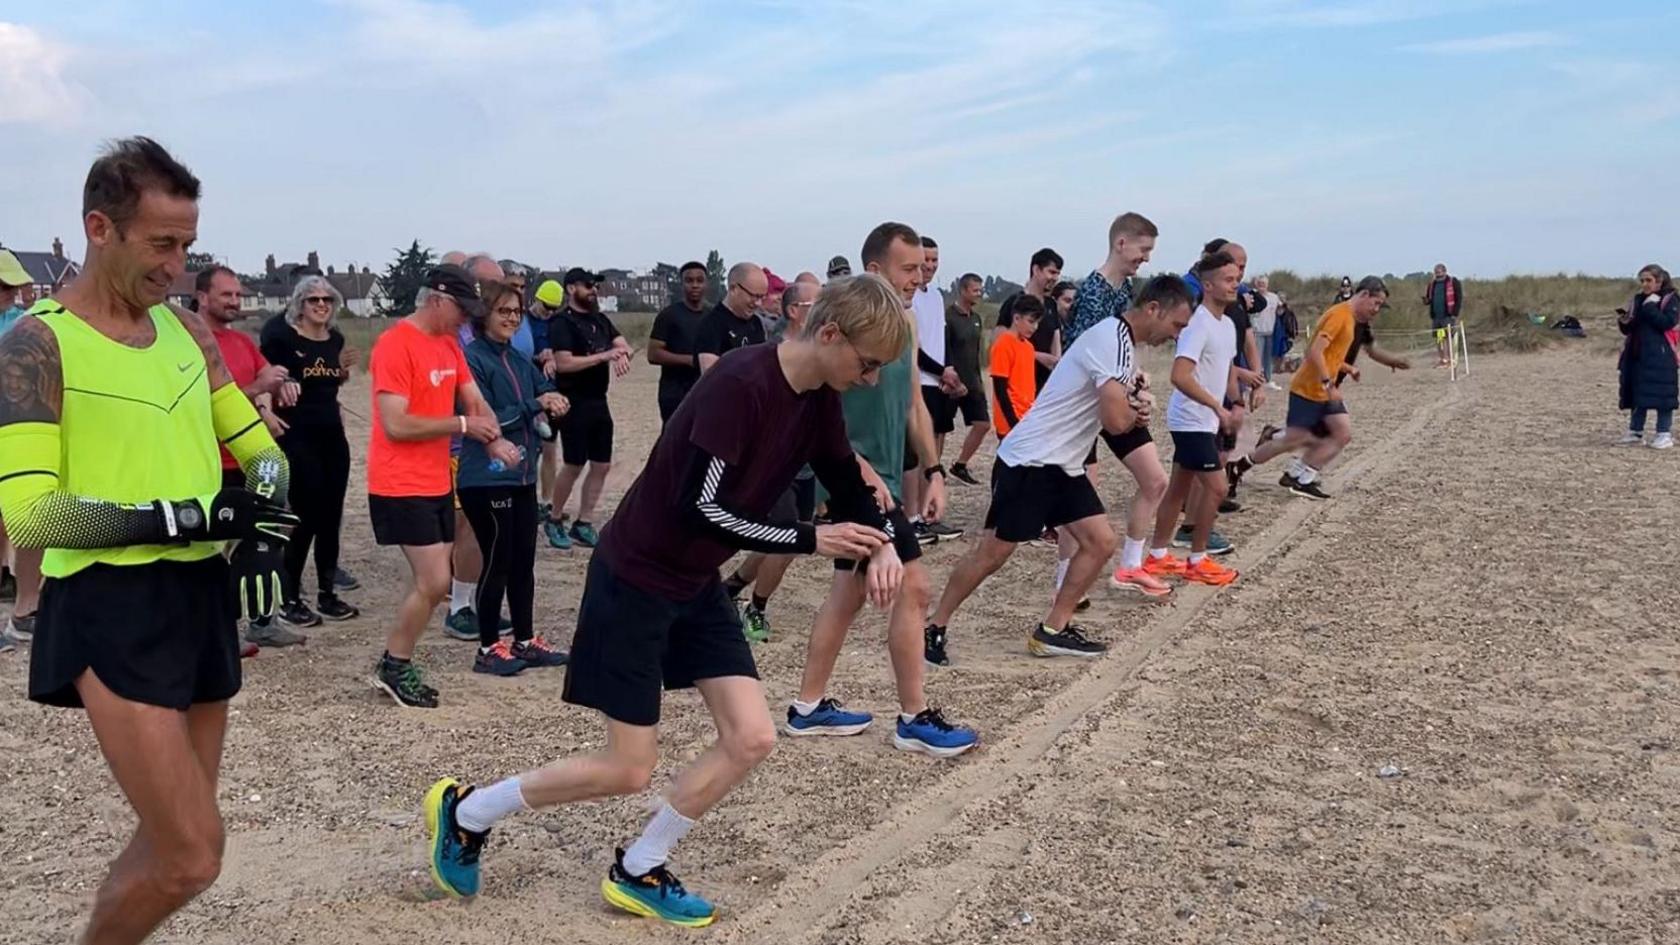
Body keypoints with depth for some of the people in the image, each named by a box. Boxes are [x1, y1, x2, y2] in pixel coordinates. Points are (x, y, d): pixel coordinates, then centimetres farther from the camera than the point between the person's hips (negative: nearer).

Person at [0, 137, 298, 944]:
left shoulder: (188, 329, 10)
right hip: (112, 609, -7)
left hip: (204, 595, 7)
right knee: (192, 857, -11)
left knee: (170, 840, 17)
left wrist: (262, 527, -4)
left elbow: (259, 448, 17)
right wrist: (185, 518, -22)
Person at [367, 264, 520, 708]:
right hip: (402, 486, -9)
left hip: (438, 483, 9)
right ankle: (393, 668, 9)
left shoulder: (449, 345, 11)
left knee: (432, 582, 10)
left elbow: (474, 401, 11)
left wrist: (494, 439, -8)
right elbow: (396, 425, -22)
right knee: (434, 582, -8)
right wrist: (462, 424, -18)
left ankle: (395, 665, 22)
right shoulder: (395, 345, -16)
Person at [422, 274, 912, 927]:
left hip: (696, 584, 8)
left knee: (751, 739, 1)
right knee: (629, 771, -1)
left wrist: (880, 545, -9)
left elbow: (848, 485, 11)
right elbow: (701, 510, -30)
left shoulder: (817, 399, -1)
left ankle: (638, 874, 19)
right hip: (634, 578, -8)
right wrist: (810, 540, -24)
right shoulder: (740, 385, -28)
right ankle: (466, 811, 21)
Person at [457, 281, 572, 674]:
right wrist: (535, 405, -16)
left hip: (523, 475, 8)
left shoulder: (519, 360, 12)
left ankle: (525, 641, 24)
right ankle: (489, 649, 12)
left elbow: (545, 388, 12)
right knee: (497, 563, 0)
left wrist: (555, 402, -11)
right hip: (486, 478, -8)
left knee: (523, 561, 13)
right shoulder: (473, 359, -12)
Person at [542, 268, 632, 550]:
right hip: (575, 403, -7)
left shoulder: (601, 319, 13)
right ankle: (554, 521, 17)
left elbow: (623, 343, 6)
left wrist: (622, 355, -18)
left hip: (599, 402, 8)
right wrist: (604, 356, -21)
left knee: (602, 466, 7)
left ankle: (583, 525, 17)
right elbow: (563, 363, -20)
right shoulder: (562, 323, -10)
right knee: (573, 466, -1)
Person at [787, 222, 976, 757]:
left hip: (882, 479, 9)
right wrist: (864, 472, -25)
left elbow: (914, 404, 16)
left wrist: (932, 472, 11)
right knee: (912, 587, -7)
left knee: (849, 592, 14)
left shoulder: (907, 322, 10)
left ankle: (809, 707, 25)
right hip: (858, 481, -9)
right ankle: (915, 720, 5)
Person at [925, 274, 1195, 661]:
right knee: (992, 554, -4)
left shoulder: (1122, 341, 12)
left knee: (1101, 542, 2)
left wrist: (1134, 410, -2)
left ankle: (1053, 629, 10)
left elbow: (1118, 409, 22)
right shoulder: (1112, 340, -19)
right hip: (1029, 461, -10)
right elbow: (1116, 421, -26)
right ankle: (934, 627, 9)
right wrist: (1135, 408, -2)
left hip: (1063, 465, 10)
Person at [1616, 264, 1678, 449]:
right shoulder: (1638, 300, 14)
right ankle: (1635, 431, 16)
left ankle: (1664, 434, 1)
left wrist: (1651, 307, -18)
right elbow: (1629, 328, 15)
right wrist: (1623, 322, -5)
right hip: (1637, 355, 6)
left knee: (1661, 394, -5)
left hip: (1660, 357, -6)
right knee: (1636, 394, 9)